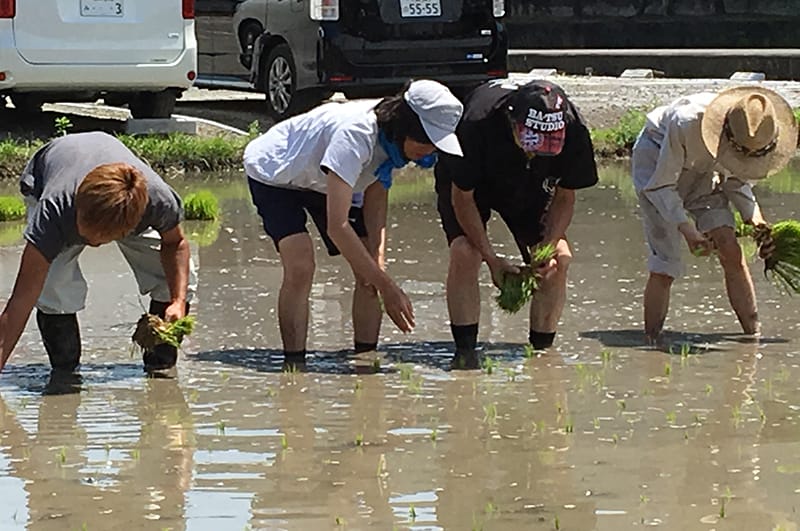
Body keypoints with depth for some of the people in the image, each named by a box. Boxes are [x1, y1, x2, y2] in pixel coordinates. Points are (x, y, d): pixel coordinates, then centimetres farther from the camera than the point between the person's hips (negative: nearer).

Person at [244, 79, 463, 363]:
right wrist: (387, 287, -42)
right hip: (274, 174, -7)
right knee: (300, 268, -26)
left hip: (326, 179, 7)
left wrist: (377, 262, -24)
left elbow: (375, 198, -8)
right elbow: (337, 225, -44)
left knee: (370, 272, -5)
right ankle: (294, 365, -21)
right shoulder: (355, 134, -42)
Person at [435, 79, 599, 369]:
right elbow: (462, 197, -26)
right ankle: (465, 351, -17)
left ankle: (542, 351, -1)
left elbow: (564, 197, -14)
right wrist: (492, 259, -29)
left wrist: (550, 248, -27)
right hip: (469, 182, -3)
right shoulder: (478, 124, -41)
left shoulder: (573, 132, -32)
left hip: (530, 188, 3)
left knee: (559, 260, -14)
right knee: (464, 252, -25)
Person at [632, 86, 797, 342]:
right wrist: (686, 229, -34)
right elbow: (661, 186, -25)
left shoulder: (749, 133, -22)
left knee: (730, 251, -9)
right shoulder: (686, 124, -39)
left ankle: (754, 335, -3)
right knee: (664, 266, -15)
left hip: (702, 172, 5)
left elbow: (735, 180, -1)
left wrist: (755, 219, -14)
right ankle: (650, 341, -5)